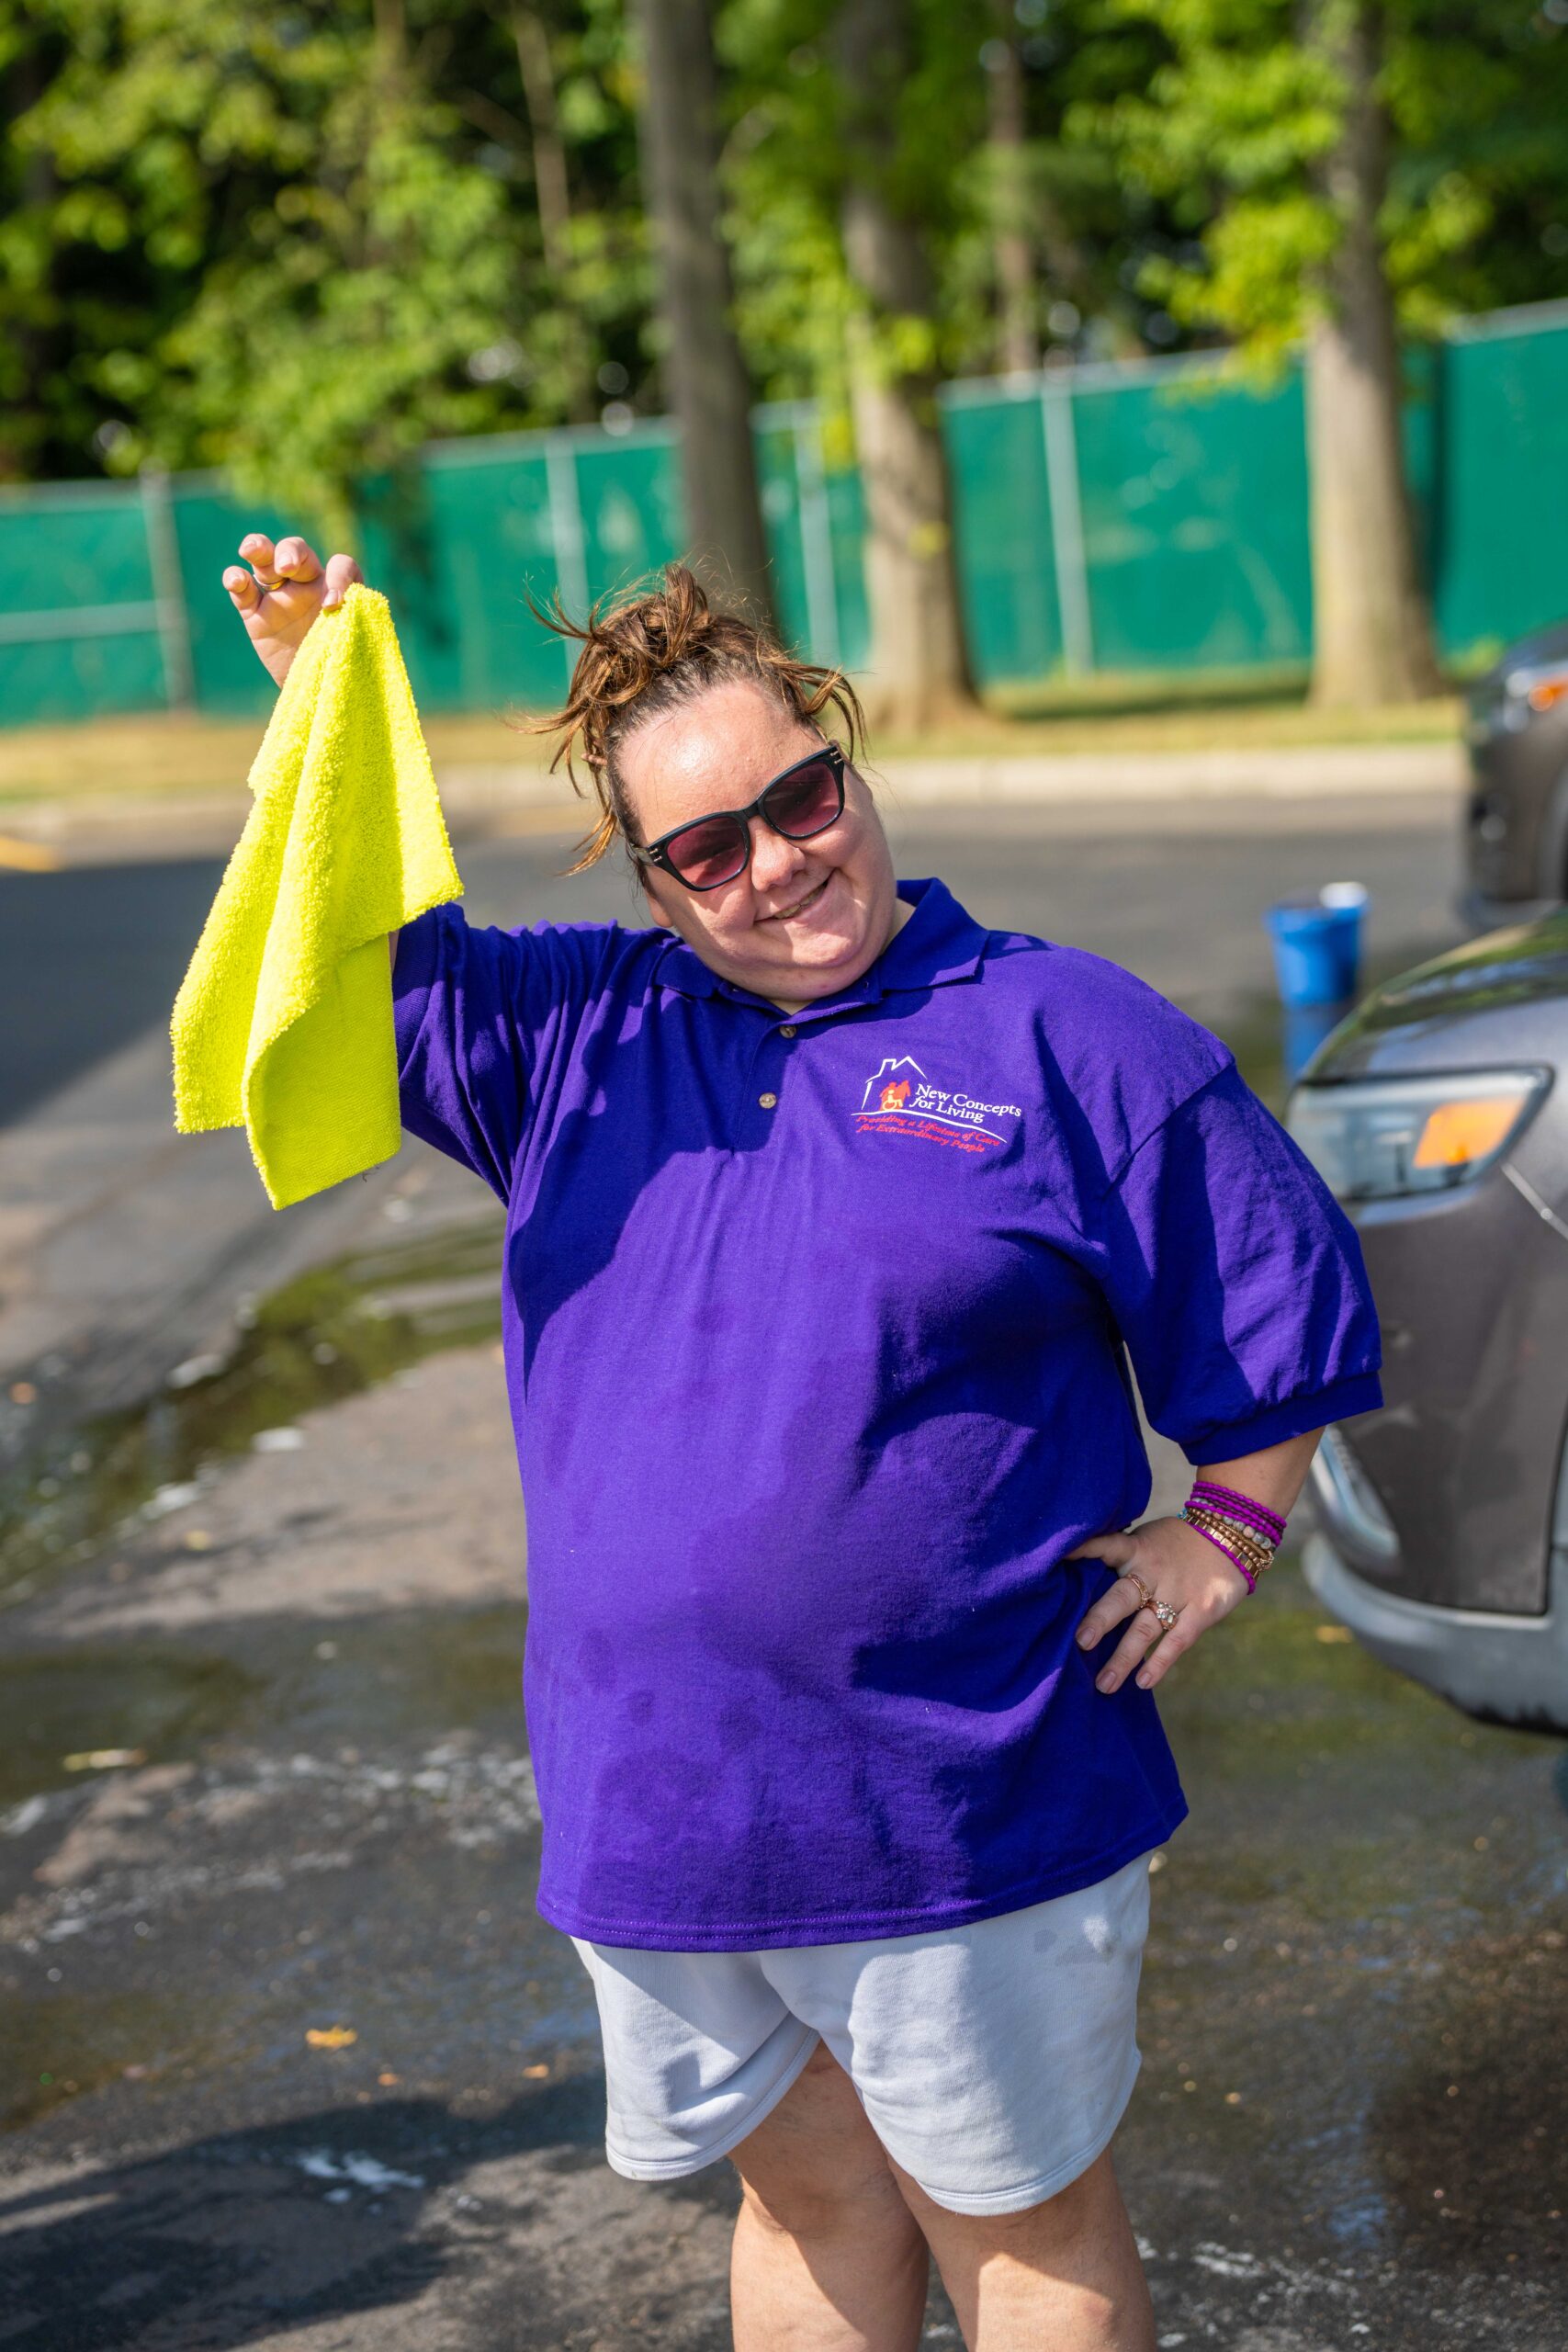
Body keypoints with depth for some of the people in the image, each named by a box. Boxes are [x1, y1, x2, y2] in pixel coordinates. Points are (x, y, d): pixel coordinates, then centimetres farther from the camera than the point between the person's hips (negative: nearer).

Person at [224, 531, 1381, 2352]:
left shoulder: (1065, 1035, -6)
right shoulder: (579, 1029, 6)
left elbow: (1286, 1299, 1)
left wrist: (1225, 1534, -1)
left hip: (968, 1803, -4)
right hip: (659, 1805, 4)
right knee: (807, 2194, 21)